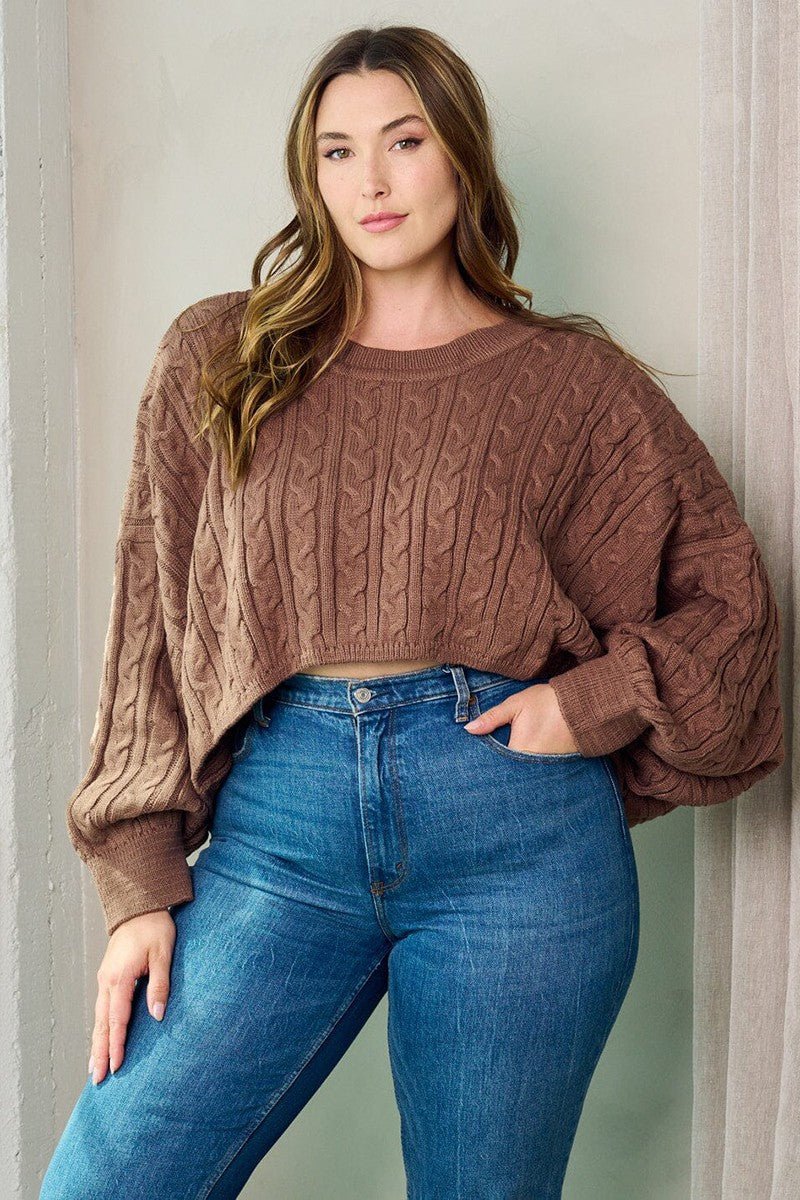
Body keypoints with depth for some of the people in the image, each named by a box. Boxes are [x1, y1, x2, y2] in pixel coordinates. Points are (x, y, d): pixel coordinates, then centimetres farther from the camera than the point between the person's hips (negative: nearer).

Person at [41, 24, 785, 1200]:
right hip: (282, 828, 1)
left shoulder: (572, 381, 7)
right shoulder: (218, 357, 10)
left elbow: (728, 592, 11)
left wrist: (598, 701, -7)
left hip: (518, 837, -1)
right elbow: (151, 619, 8)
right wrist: (142, 880, 1)